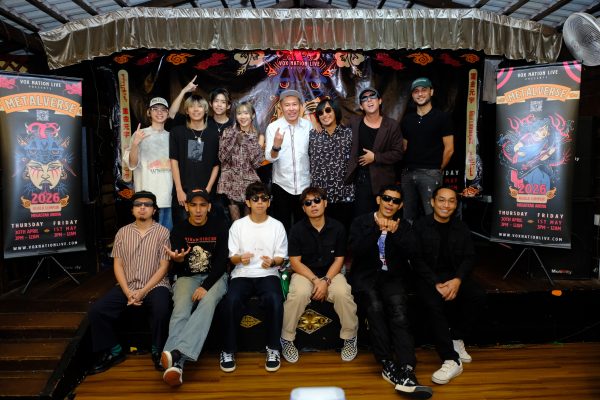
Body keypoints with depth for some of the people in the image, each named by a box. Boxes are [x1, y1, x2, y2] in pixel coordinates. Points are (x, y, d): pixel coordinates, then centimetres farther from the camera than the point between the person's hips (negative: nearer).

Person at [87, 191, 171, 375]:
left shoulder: (163, 232, -1)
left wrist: (143, 291, -15)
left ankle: (158, 352, -7)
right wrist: (128, 293, -9)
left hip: (155, 285, -4)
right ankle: (114, 351, 6)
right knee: (96, 310, -15)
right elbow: (118, 265, 5)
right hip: (127, 286, 4)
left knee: (161, 311, -33)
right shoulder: (122, 232, 9)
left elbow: (163, 267, -5)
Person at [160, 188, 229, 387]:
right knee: (181, 309, -29)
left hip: (214, 277, -1)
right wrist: (177, 260, -29)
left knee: (208, 302, -34)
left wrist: (205, 286, -20)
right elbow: (177, 270, -3)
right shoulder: (179, 230, -2)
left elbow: (222, 261, -7)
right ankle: (176, 363, -40)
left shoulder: (219, 227, -5)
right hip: (188, 277, 1)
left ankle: (176, 353, -45)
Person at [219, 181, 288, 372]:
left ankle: (273, 349, -13)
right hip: (242, 274, 1)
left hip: (268, 274, 0)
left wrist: (272, 261, -18)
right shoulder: (238, 225, 6)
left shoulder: (277, 226, 6)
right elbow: (232, 258, 4)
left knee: (274, 300, -32)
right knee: (230, 301, -30)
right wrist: (241, 258, -20)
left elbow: (281, 258, 5)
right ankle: (228, 350, -10)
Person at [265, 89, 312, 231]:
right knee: (282, 227, 10)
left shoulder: (308, 125, -1)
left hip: (305, 185, 2)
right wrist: (276, 146, -31)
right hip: (281, 186, -1)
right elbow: (269, 158, -14)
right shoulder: (273, 127, -6)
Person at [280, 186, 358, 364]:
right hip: (304, 273, -1)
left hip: (331, 273, 1)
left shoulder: (337, 228, -3)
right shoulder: (297, 230, -7)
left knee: (343, 293, -29)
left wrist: (326, 281, -16)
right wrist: (315, 280, -20)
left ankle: (350, 337, -3)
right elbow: (295, 262, -8)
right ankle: (287, 339, -10)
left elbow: (339, 259, -1)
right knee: (299, 294, -33)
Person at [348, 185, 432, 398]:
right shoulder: (361, 222, 8)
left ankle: (406, 371, -35)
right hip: (365, 276, -1)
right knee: (375, 307, -31)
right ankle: (388, 364, -23)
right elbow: (356, 250, -9)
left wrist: (395, 233, -19)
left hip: (392, 277, 1)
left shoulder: (404, 226, 14)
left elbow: (409, 253, -3)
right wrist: (377, 229, -19)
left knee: (399, 311, -28)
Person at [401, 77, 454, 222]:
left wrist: (438, 170, 1)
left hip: (430, 173, -5)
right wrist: (406, 167, 7)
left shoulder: (442, 117, -1)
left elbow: (449, 149, -3)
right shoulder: (407, 119, 13)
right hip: (408, 172, 5)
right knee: (407, 216, 10)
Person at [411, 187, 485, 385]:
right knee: (434, 304, -33)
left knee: (478, 296, -24)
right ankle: (451, 360, -27)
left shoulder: (461, 227, 11)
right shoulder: (420, 225, -1)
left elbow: (469, 257, 5)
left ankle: (456, 339, -4)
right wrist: (436, 284, -19)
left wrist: (458, 280, -15)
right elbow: (417, 259, -7)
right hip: (428, 277, -4)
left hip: (454, 276, 4)